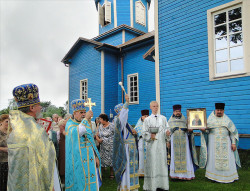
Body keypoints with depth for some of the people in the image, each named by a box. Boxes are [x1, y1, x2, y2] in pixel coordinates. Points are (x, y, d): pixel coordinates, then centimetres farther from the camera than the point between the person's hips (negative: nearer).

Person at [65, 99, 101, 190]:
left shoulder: (86, 124, 11)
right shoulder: (70, 124, -7)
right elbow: (77, 132, -30)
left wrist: (96, 157, 12)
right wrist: (86, 118, -27)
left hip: (90, 159, 6)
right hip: (78, 160, -6)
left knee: (92, 182, 9)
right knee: (81, 182, 1)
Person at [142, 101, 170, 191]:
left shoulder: (163, 118, 11)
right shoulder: (147, 119, 5)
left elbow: (167, 129, 10)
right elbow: (144, 133, 2)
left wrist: (167, 133, -11)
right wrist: (150, 136, -16)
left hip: (161, 144, 2)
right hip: (152, 144, -2)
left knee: (162, 162, 5)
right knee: (152, 163, -2)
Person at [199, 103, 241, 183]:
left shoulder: (227, 119, 8)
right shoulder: (210, 119, 6)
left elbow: (233, 132, 5)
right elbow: (207, 130, 3)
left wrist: (233, 143, -4)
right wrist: (203, 130, -21)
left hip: (225, 142, 1)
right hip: (214, 142, 0)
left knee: (227, 159, -1)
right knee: (213, 158, -2)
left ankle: (228, 176, 11)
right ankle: (214, 176, 8)